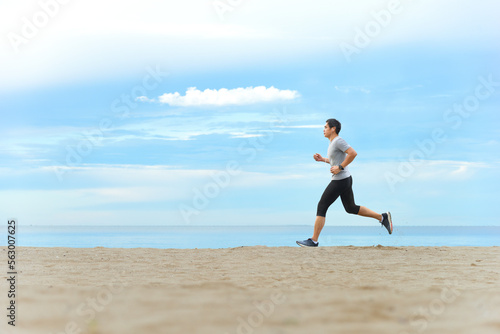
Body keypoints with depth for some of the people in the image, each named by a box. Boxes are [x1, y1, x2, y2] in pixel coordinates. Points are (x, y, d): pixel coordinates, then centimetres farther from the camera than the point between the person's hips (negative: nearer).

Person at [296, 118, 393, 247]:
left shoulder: (338, 141, -15)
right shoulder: (333, 142, 14)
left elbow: (353, 153, -25)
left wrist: (340, 167, -21)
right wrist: (322, 159, 15)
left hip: (340, 181, -11)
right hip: (345, 179, 11)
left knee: (321, 207, -5)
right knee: (351, 208, 19)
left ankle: (314, 240, -2)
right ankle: (383, 217, 20)